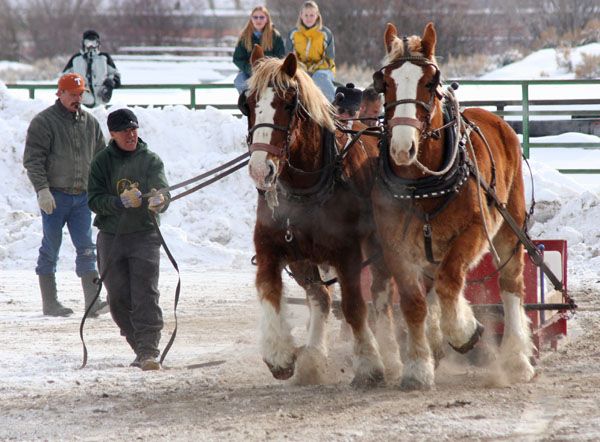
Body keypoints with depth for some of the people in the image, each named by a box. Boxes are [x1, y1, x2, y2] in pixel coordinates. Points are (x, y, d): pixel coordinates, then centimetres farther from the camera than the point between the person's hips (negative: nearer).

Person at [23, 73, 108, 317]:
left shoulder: (90, 123, 12)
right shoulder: (44, 121, -4)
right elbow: (33, 159, -9)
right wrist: (42, 189, -18)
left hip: (82, 196, 5)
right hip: (55, 196, -5)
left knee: (86, 248, -2)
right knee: (50, 249, 1)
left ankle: (92, 301, -7)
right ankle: (49, 303, 6)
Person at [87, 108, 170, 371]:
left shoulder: (150, 160, 2)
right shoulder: (102, 162, 5)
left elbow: (162, 189, -11)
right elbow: (94, 200, -2)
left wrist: (159, 201, -36)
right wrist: (120, 202, -21)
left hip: (144, 234, -2)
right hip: (111, 238, 2)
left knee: (145, 295, -12)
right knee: (118, 298, 4)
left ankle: (149, 352, -16)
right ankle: (141, 348, 19)